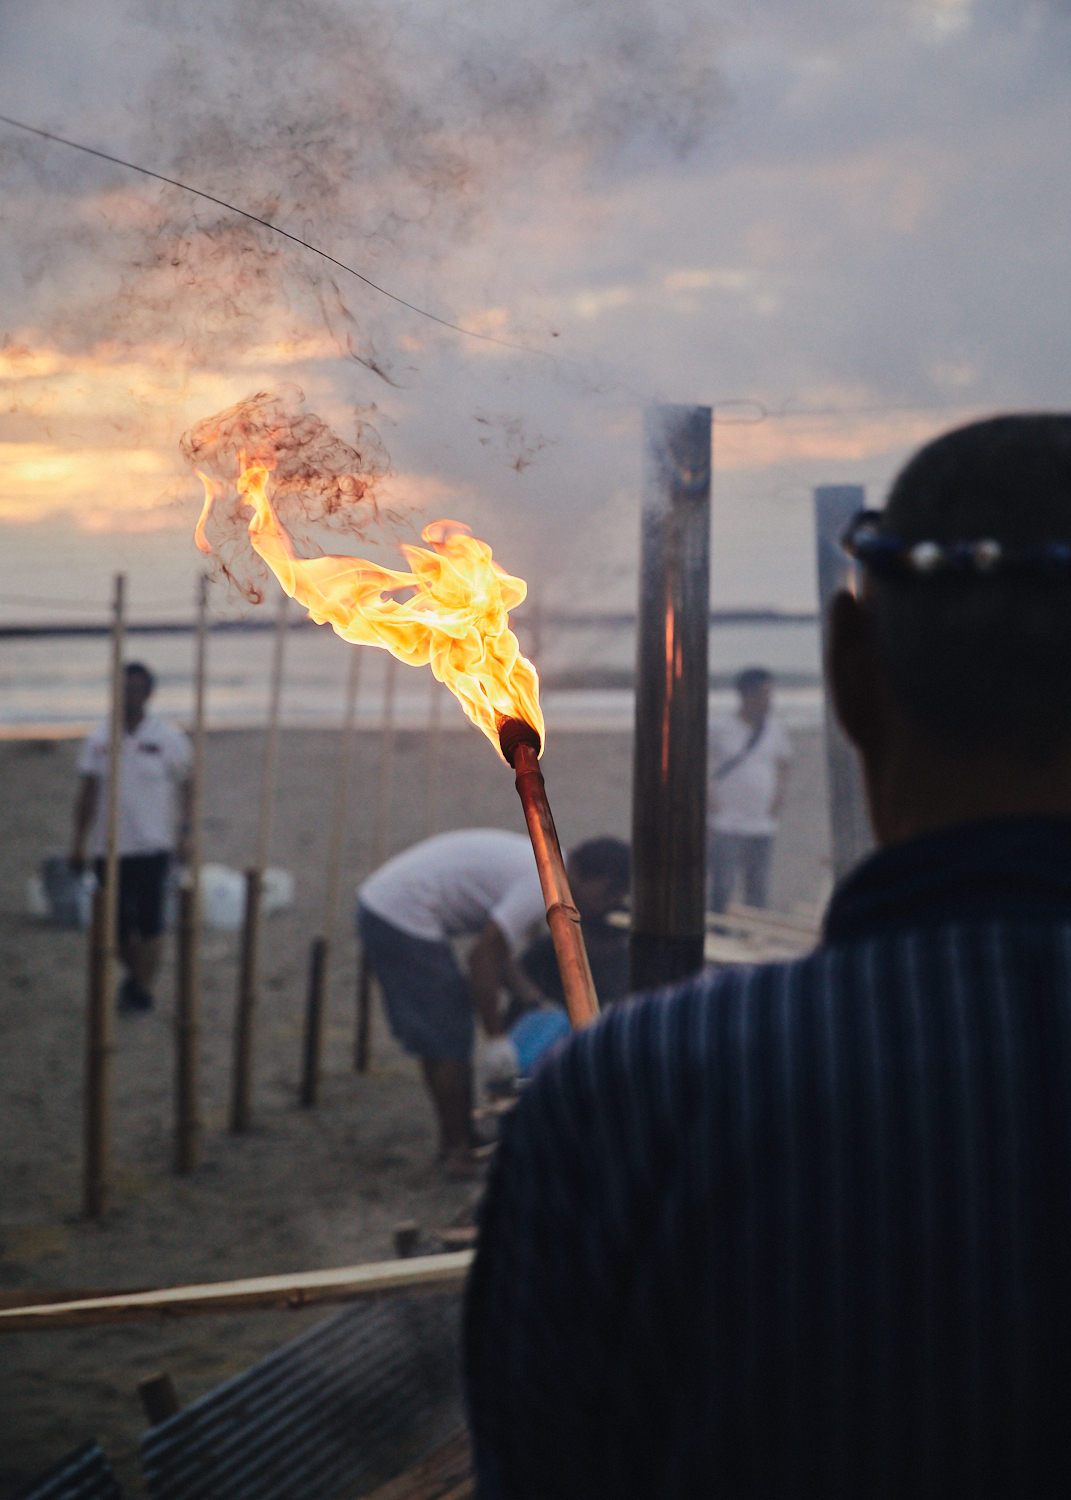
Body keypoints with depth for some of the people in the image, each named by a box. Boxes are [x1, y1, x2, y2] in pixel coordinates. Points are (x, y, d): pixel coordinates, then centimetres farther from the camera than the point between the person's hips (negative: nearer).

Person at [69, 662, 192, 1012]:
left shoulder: (168, 739, -1)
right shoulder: (98, 740, 4)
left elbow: (187, 786, 5)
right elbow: (86, 794, 7)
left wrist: (185, 830, -4)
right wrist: (78, 841, 4)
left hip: (152, 846, -3)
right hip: (109, 848, 3)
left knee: (149, 919, -5)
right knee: (118, 921, 7)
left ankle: (143, 987, 6)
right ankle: (134, 973, 31)